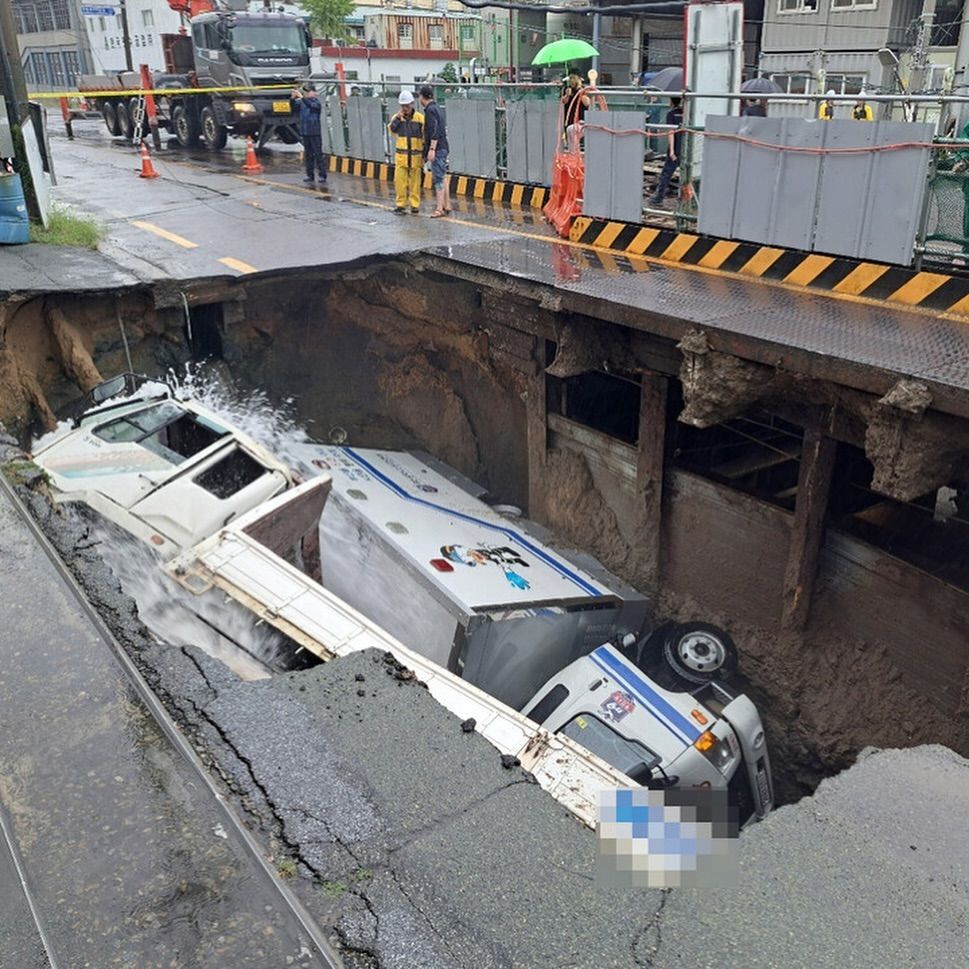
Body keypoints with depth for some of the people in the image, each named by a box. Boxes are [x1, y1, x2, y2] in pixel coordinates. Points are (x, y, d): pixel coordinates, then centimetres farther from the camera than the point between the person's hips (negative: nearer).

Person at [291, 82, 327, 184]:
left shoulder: (316, 101, -6)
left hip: (315, 133, -5)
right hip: (305, 133, 5)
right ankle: (310, 175, 15)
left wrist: (302, 97, -35)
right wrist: (292, 98, -14)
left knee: (318, 154, -5)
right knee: (308, 155, 9)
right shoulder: (301, 101, 9)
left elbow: (311, 105, -26)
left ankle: (323, 176, -4)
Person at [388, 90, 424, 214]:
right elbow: (392, 130, -8)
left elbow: (425, 136, 2)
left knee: (415, 181, 4)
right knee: (400, 180, -1)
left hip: (416, 155, -2)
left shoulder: (420, 118, -1)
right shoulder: (397, 117, 6)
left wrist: (425, 153, 0)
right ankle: (401, 204, 8)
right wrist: (398, 118, -18)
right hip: (401, 154, 2)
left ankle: (415, 205, 12)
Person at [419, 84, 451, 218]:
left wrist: (432, 149, -24)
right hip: (442, 148, 10)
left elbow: (434, 132, -21)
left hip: (437, 149, -10)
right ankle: (447, 206, 19)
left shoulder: (430, 110, -12)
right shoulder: (436, 108, 17)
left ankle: (440, 209, -11)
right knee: (443, 177, 14)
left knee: (438, 179, -10)